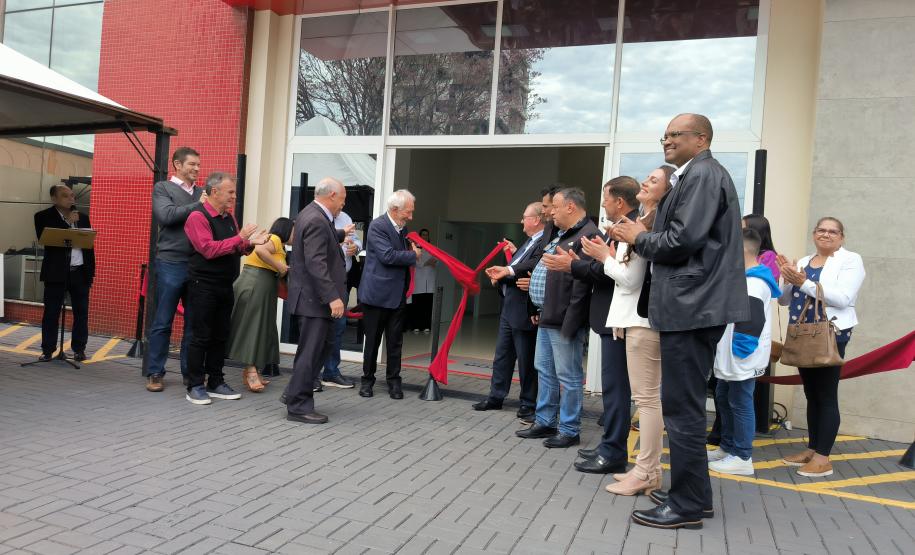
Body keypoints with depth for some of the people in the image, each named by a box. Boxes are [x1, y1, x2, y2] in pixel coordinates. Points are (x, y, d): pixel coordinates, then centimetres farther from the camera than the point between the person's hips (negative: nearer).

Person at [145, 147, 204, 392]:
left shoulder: (201, 193, 16)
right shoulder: (162, 188, 4)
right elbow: (167, 215, -13)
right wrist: (198, 205, -10)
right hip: (171, 264, -4)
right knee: (162, 323, 2)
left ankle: (190, 372, 17)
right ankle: (155, 373, 12)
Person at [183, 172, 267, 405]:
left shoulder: (228, 217, 13)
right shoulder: (198, 216, -11)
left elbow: (235, 250, 18)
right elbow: (209, 249, -21)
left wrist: (250, 243, -2)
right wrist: (240, 238, -21)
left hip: (225, 286, 8)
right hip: (203, 286, -7)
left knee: (220, 336, 12)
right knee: (200, 337, -1)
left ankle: (216, 382, 21)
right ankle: (195, 386, 7)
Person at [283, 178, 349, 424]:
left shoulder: (312, 214, 12)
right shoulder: (316, 221, -20)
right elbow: (316, 263, -27)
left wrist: (341, 234, 41)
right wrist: (333, 297, -29)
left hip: (314, 296, 11)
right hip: (314, 298, -11)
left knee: (324, 345, 19)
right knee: (311, 351, -2)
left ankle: (294, 393, 28)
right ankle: (298, 407, 9)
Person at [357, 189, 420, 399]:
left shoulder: (403, 228, 12)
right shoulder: (377, 226, -12)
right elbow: (387, 256, -22)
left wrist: (412, 250, 5)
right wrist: (413, 255, -11)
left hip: (397, 295, 6)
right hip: (377, 293, -6)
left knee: (395, 341, 8)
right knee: (372, 340, 7)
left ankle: (394, 381, 18)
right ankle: (367, 380, 20)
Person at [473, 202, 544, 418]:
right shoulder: (530, 242, 15)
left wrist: (503, 275, -15)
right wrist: (502, 275, -1)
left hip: (524, 311, -10)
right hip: (509, 307, 10)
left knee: (526, 360, 4)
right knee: (502, 356, 15)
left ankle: (529, 404, 17)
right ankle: (496, 397, 26)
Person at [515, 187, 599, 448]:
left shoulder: (588, 235, -14)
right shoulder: (562, 236, 19)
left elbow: (583, 282, -21)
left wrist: (569, 322, -22)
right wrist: (541, 310, 19)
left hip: (564, 321, -10)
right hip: (548, 318, 11)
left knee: (568, 376, 0)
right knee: (544, 370, 16)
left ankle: (569, 431, 10)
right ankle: (544, 422, 27)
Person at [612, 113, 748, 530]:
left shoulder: (702, 175, -10)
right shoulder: (696, 176, 21)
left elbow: (683, 241, -20)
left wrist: (638, 238, -5)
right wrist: (645, 238, 8)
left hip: (691, 307, -11)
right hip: (695, 306, 11)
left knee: (682, 407, -4)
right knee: (686, 405, 16)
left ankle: (688, 506, 6)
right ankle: (693, 493, 27)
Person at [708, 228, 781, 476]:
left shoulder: (754, 283, -19)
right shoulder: (744, 279, 15)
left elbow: (752, 322, -26)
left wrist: (740, 350, -21)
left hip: (743, 359, -11)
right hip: (730, 357, 11)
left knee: (740, 403, -2)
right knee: (723, 399, 18)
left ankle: (742, 457, 8)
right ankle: (727, 447, 30)